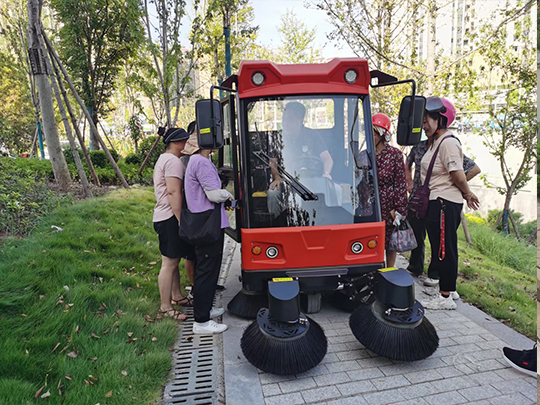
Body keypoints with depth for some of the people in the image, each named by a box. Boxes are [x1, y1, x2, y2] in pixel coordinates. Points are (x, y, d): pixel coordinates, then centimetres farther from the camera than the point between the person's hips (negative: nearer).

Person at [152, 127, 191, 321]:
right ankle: (165, 307, 5)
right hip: (170, 218, -11)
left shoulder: (163, 159, 21)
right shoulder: (173, 161, -14)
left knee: (173, 260, 18)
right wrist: (181, 221, -22)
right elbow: (174, 192, -22)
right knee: (169, 263, -4)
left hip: (163, 216, 11)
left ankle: (177, 296, 31)